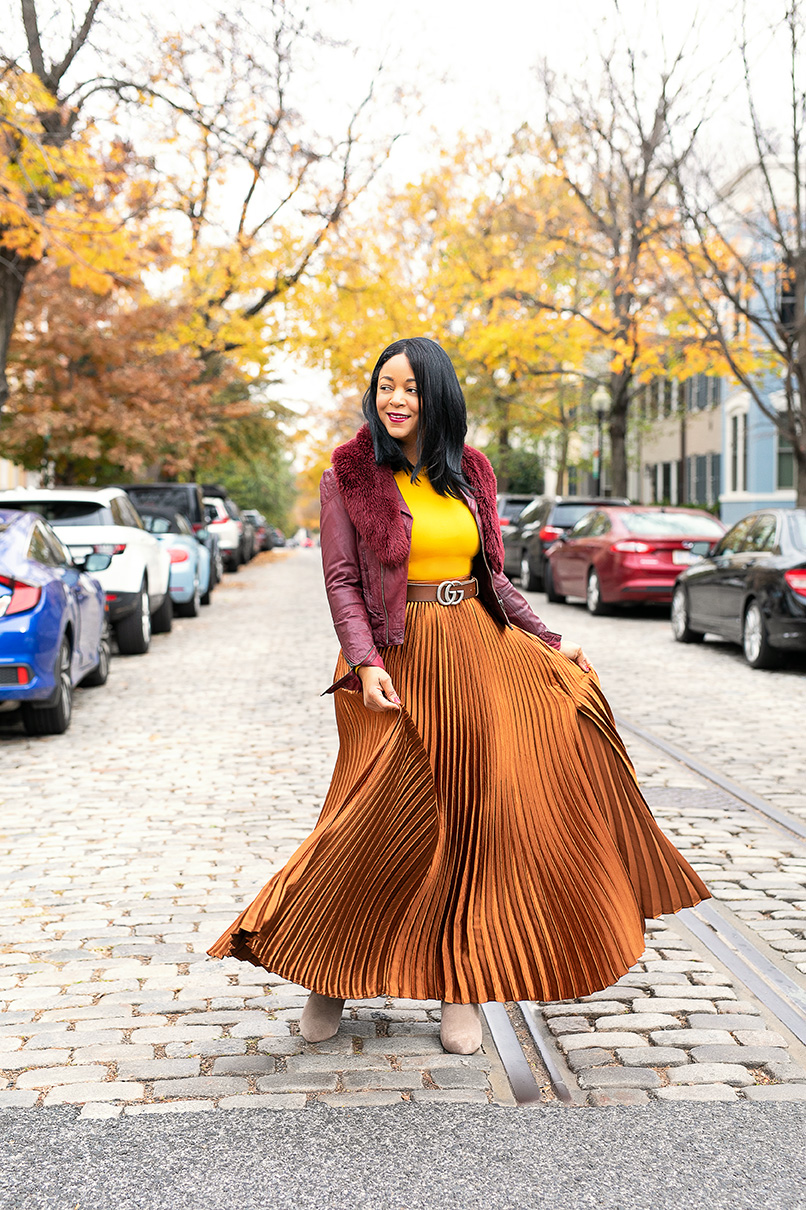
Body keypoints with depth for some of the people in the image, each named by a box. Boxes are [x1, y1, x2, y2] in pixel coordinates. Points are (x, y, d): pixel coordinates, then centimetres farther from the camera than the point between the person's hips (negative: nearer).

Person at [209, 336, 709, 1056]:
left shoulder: (471, 474, 10)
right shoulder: (350, 475, -1)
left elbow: (493, 576, 15)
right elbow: (341, 580, -6)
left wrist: (547, 642, 8)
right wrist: (366, 663, -19)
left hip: (476, 657, 4)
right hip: (397, 663, -4)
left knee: (471, 820, 2)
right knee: (385, 825, -4)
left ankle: (460, 987, 13)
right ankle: (332, 975, 15)